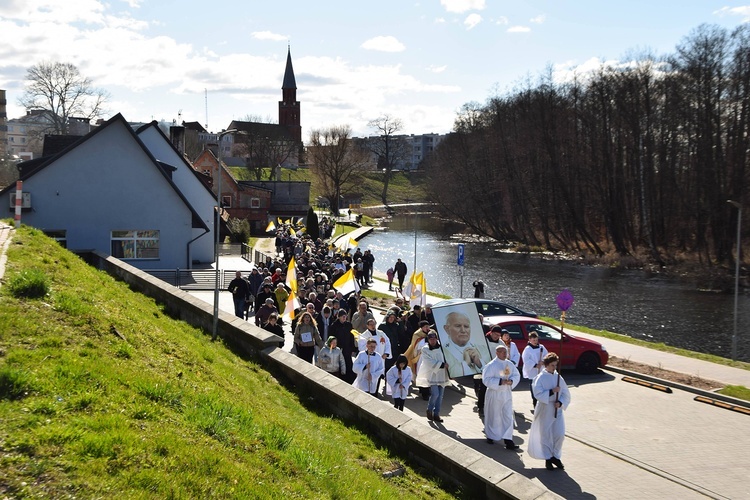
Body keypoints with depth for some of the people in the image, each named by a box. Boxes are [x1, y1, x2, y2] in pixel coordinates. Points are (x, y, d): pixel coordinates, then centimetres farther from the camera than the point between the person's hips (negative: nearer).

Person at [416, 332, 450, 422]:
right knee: (435, 394, -14)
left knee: (440, 395, 6)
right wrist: (442, 365, -17)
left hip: (442, 375, 3)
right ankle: (429, 410, 11)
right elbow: (430, 363, -11)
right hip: (432, 375, -3)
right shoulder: (425, 350, -4)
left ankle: (436, 414, 18)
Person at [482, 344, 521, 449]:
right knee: (494, 416, 8)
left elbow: (517, 375, 8)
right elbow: (486, 379, -18)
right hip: (494, 394, -4)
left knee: (508, 417, 0)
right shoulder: (491, 365, -13)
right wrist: (500, 382, -24)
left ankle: (508, 440, 1)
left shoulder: (510, 364, 4)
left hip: (507, 393, 5)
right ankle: (490, 436, 30)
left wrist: (511, 381, -13)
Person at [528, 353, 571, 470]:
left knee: (560, 434, 0)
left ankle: (555, 456, 19)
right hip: (545, 410, -3)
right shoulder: (540, 378, -8)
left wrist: (560, 402, -11)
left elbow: (566, 393, 6)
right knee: (546, 435, 5)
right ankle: (548, 458, 19)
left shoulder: (558, 377, 4)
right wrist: (551, 391, -23)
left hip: (558, 410, 4)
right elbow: (538, 394, -16)